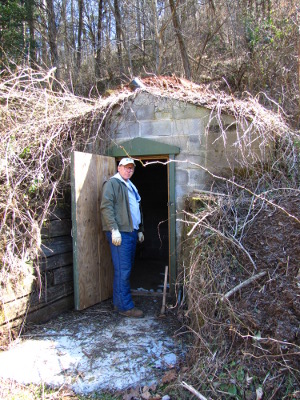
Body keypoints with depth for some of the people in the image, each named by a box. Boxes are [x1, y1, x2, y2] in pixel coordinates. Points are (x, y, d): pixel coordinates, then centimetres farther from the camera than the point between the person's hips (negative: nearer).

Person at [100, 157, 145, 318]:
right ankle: (125, 306, -1)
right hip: (120, 233, -9)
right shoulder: (112, 183, -5)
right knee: (123, 270, -8)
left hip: (131, 232, 9)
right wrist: (114, 229, -22)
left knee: (126, 269, 11)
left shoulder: (130, 186, 24)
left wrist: (140, 230, 27)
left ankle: (119, 302, 21)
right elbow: (106, 206, -16)